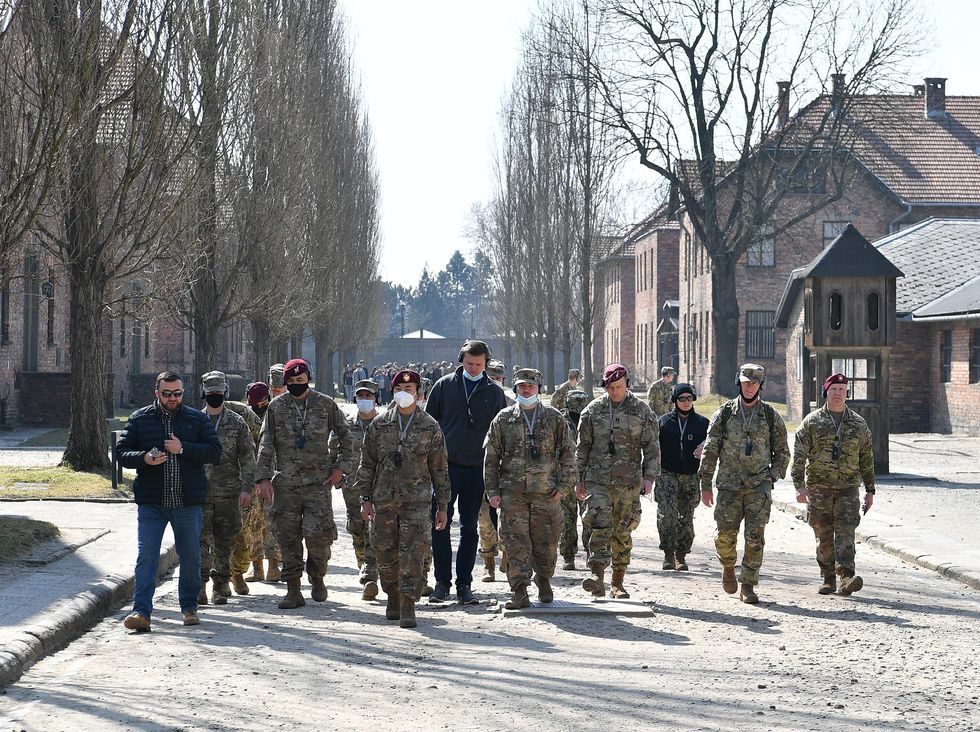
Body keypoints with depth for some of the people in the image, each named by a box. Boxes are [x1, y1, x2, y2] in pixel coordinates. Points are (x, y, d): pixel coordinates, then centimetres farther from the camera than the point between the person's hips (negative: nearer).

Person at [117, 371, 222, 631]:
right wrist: (144, 458, -16)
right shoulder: (139, 419, 6)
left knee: (191, 557, 10)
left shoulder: (197, 419, 6)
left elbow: (214, 451, -1)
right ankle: (141, 611, -10)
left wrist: (183, 449, -14)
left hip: (188, 503, 1)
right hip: (151, 503, -1)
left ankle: (189, 607, 25)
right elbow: (122, 452, 4)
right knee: (146, 557, -8)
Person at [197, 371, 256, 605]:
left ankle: (220, 587, 10)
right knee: (200, 539, -7)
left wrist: (246, 488, -5)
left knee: (225, 542, 4)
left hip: (228, 493, 0)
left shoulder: (237, 423, 5)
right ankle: (199, 586, -8)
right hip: (200, 492, 0)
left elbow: (248, 457, 3)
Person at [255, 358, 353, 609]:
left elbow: (345, 436, 14)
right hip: (285, 484, 2)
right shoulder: (276, 407, 7)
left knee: (318, 533, -11)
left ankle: (317, 578, 14)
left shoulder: (326, 405, 5)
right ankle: (293, 590, 9)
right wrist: (264, 476, -3)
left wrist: (340, 466, 4)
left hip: (318, 482, -1)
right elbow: (266, 444, 6)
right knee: (288, 538, 1)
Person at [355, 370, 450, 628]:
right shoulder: (379, 425, 7)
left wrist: (442, 506, 7)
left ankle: (408, 606, -8)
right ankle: (393, 597, 27)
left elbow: (440, 469, 8)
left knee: (413, 553, -11)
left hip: (416, 500, -2)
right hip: (384, 499, 2)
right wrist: (365, 499, 4)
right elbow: (367, 464, 11)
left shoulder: (430, 427, 4)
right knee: (386, 554, 7)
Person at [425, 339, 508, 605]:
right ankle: (442, 582, 5)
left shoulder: (494, 393, 7)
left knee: (469, 528, 5)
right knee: (440, 524, -4)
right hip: (446, 466, -1)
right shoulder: (445, 386, 5)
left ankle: (464, 585, 11)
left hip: (477, 470, 1)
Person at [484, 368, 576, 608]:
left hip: (546, 492, 0)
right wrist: (493, 490, 2)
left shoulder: (554, 418, 7)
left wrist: (564, 485, -1)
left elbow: (568, 453, 8)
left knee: (547, 541, 5)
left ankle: (544, 580, 26)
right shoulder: (503, 419, 7)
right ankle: (519, 591, -5)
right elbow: (491, 457, 8)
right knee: (516, 543, -5)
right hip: (513, 492, 0)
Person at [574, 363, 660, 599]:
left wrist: (649, 477, -5)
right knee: (599, 526, -15)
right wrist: (579, 479, 9)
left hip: (629, 482, 0)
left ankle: (617, 583, 16)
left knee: (622, 532, 7)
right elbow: (583, 447, 10)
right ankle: (597, 575, -20)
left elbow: (652, 447, 4)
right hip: (598, 480, 0)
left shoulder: (641, 411, 3)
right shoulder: (593, 410, 5)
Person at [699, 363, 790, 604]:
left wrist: (771, 477, 1)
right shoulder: (724, 414, 4)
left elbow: (782, 453, 13)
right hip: (729, 485, 0)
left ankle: (748, 586, 1)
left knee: (755, 537, -8)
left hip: (759, 486, 0)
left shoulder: (771, 416, 5)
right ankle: (728, 567, 30)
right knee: (725, 535, -1)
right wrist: (705, 485, 2)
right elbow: (710, 451, 5)